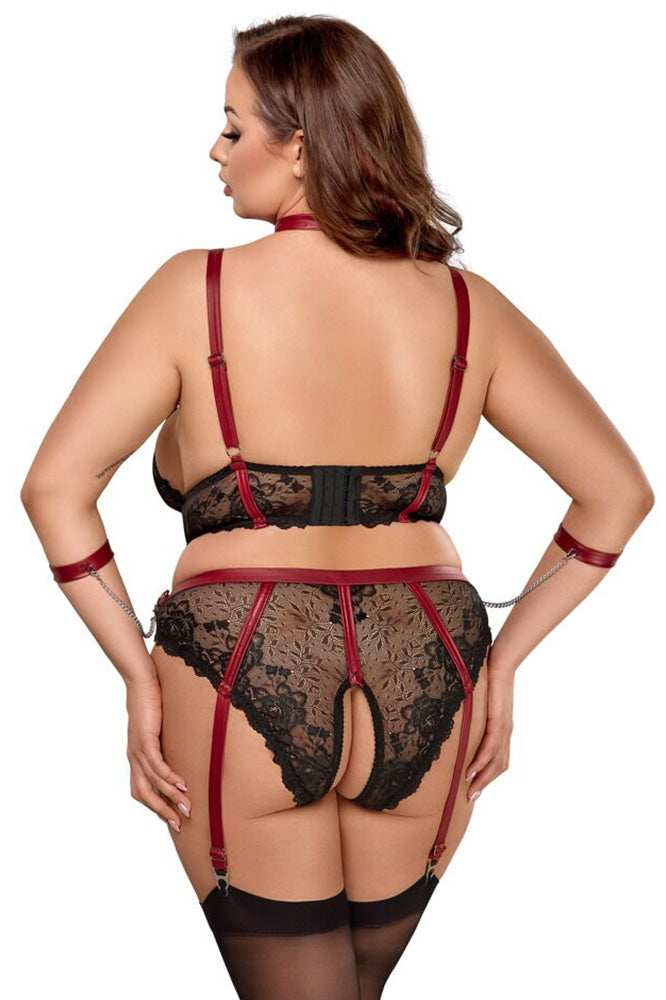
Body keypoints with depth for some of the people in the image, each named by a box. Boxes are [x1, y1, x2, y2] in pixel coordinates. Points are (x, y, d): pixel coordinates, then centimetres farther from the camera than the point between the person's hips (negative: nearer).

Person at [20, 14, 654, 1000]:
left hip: (241, 684, -3)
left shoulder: (197, 290, -7)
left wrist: (139, 673, -5)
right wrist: (504, 657, 6)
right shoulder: (468, 307, 1)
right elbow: (619, 489, 3)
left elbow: (55, 483, -12)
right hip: (424, 686, 4)